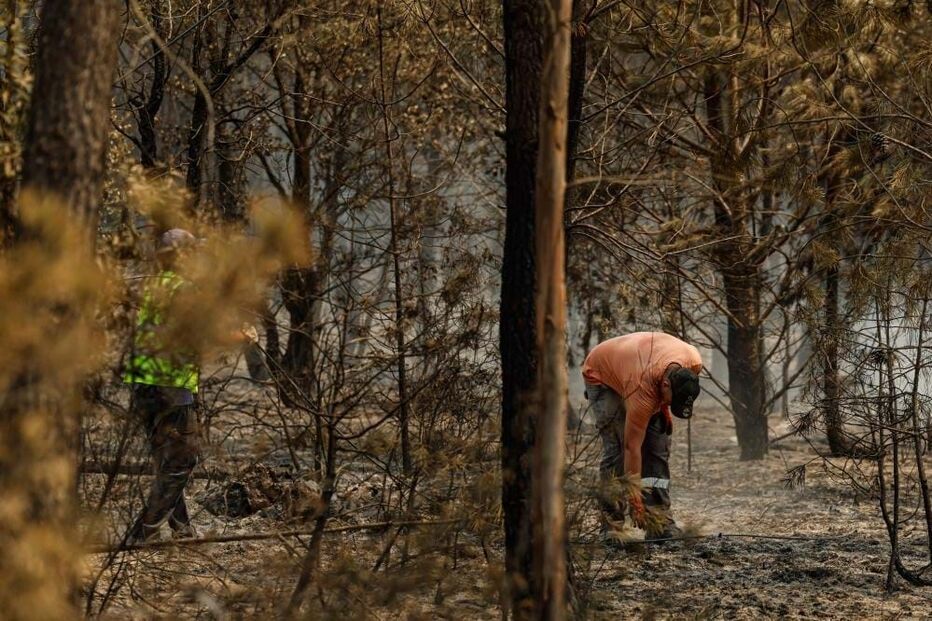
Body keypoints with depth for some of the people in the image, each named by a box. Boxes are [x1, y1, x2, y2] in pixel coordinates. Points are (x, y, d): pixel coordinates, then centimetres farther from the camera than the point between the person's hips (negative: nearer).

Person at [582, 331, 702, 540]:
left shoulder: (694, 363, -29)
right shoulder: (642, 390, -43)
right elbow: (632, 447, -37)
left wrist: (664, 406, -5)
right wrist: (635, 499, -34)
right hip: (600, 375, -6)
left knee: (658, 446, -5)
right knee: (617, 448, -18)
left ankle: (660, 522, -6)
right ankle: (611, 526, -14)